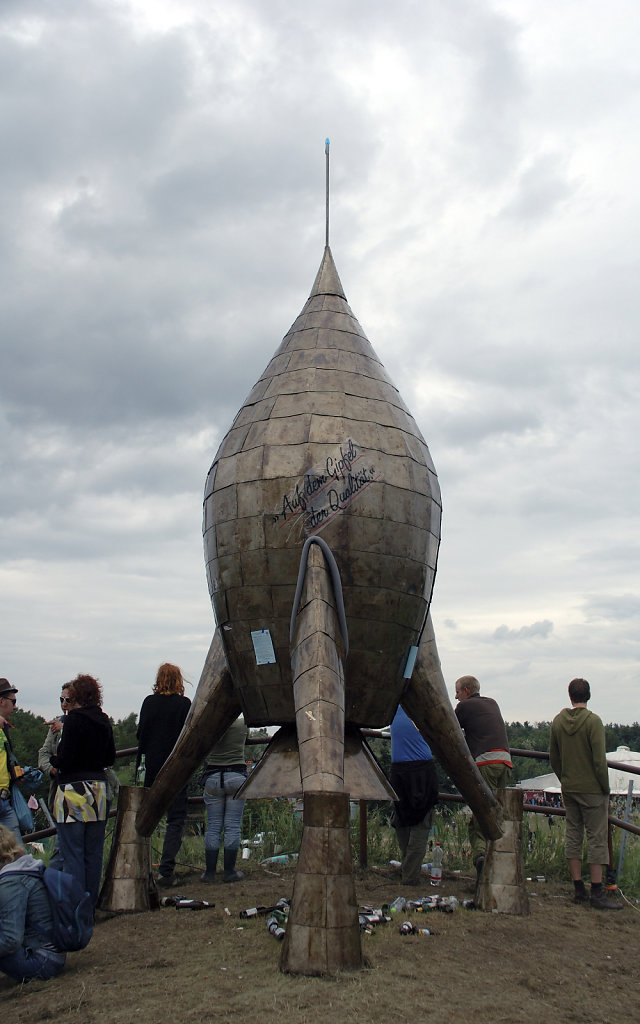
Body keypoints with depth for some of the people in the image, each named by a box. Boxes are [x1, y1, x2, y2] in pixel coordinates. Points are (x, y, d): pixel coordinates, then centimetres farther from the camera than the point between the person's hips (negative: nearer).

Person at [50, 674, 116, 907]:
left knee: (72, 854, 0)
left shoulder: (74, 720, -12)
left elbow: (65, 760, -15)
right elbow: (110, 758, 16)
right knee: (94, 854, 12)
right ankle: (91, 903, 20)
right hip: (98, 789, 7)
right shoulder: (104, 721, 7)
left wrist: (54, 760, 5)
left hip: (73, 790, -6)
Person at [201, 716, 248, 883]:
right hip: (236, 776, 0)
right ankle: (229, 871, 2)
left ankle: (210, 872, 6)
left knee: (213, 827, 5)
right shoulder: (242, 724, 1)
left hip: (213, 777, 1)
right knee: (233, 826, 2)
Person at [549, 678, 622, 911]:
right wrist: (605, 788, -5)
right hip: (592, 788, -5)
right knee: (597, 838, 0)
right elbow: (599, 760, -16)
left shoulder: (558, 721, 4)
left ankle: (578, 889, 15)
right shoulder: (593, 721, -13)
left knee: (573, 836, 10)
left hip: (569, 789, 5)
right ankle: (597, 893, 1)